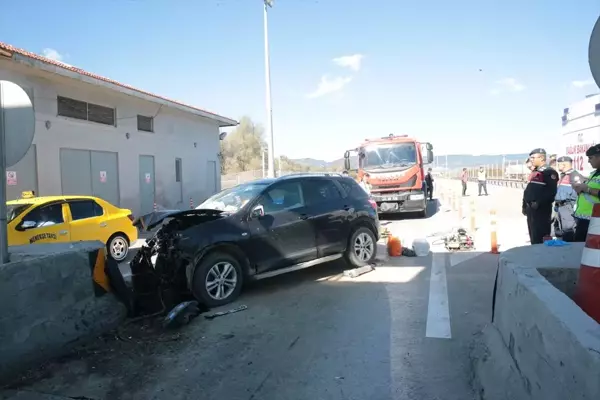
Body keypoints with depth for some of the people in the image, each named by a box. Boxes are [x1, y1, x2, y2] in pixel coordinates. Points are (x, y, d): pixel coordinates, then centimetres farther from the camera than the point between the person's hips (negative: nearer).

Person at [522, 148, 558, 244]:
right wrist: (524, 205, 19)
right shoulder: (534, 172, 18)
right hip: (531, 208, 9)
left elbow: (551, 192, -20)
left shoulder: (549, 172, -10)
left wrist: (539, 203, -24)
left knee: (541, 237, -5)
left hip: (542, 209, -9)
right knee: (533, 236, 15)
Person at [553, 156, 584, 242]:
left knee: (568, 233, -10)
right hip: (559, 208, 10)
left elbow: (578, 192, -19)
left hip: (568, 207, -10)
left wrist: (574, 207, -22)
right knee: (558, 231, 16)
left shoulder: (575, 176, -12)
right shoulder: (562, 176, 20)